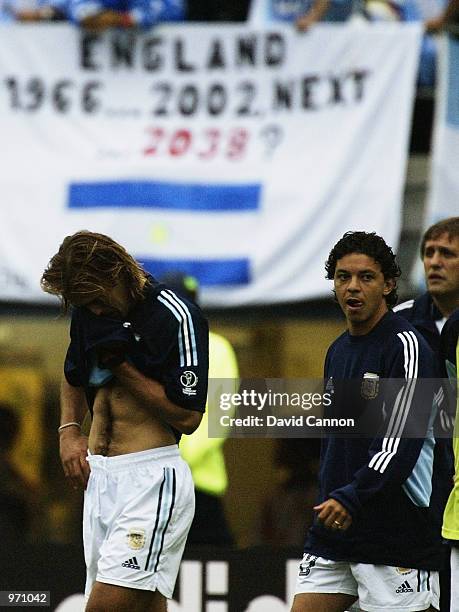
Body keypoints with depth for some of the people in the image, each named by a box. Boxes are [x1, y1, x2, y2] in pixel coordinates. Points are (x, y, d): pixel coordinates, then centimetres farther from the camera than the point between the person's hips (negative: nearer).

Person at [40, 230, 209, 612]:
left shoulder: (178, 318, -12)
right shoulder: (88, 312, 10)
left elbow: (188, 417, -13)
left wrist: (120, 364, -13)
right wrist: (69, 431, 13)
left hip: (151, 478, -7)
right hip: (99, 477, 7)